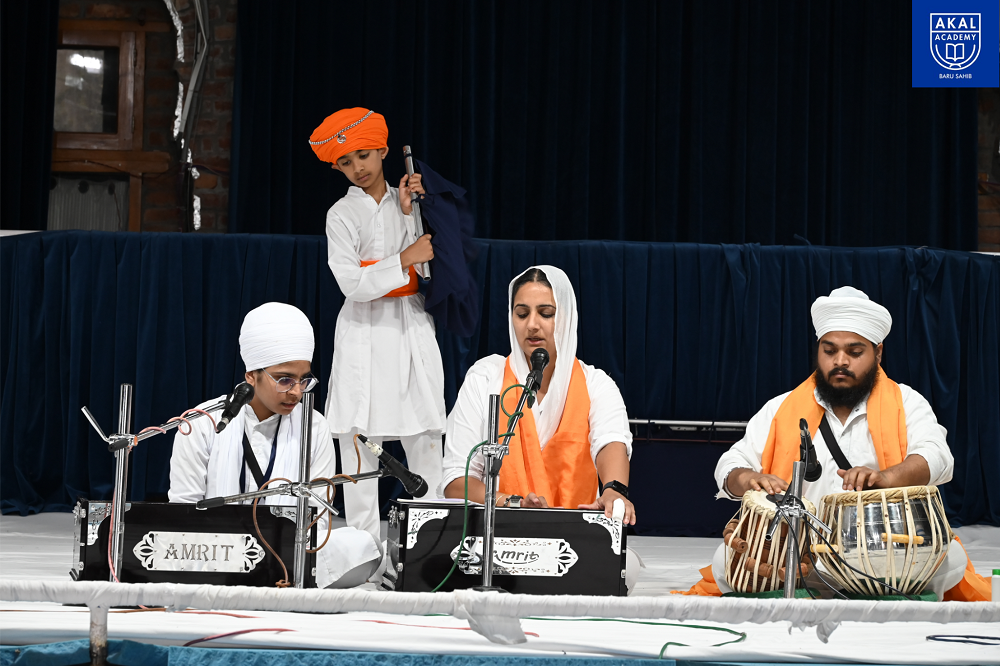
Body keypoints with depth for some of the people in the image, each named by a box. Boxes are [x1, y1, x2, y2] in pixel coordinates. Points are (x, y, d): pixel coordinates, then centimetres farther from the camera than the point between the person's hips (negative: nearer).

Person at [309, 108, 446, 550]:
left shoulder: (406, 201, 11)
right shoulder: (343, 215, 0)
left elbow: (426, 268, 1)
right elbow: (353, 284, -12)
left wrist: (409, 213, -6)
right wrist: (404, 260, -16)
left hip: (412, 327, 3)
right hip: (366, 331, -3)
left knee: (425, 438, -1)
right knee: (359, 436, -7)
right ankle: (363, 543, -5)